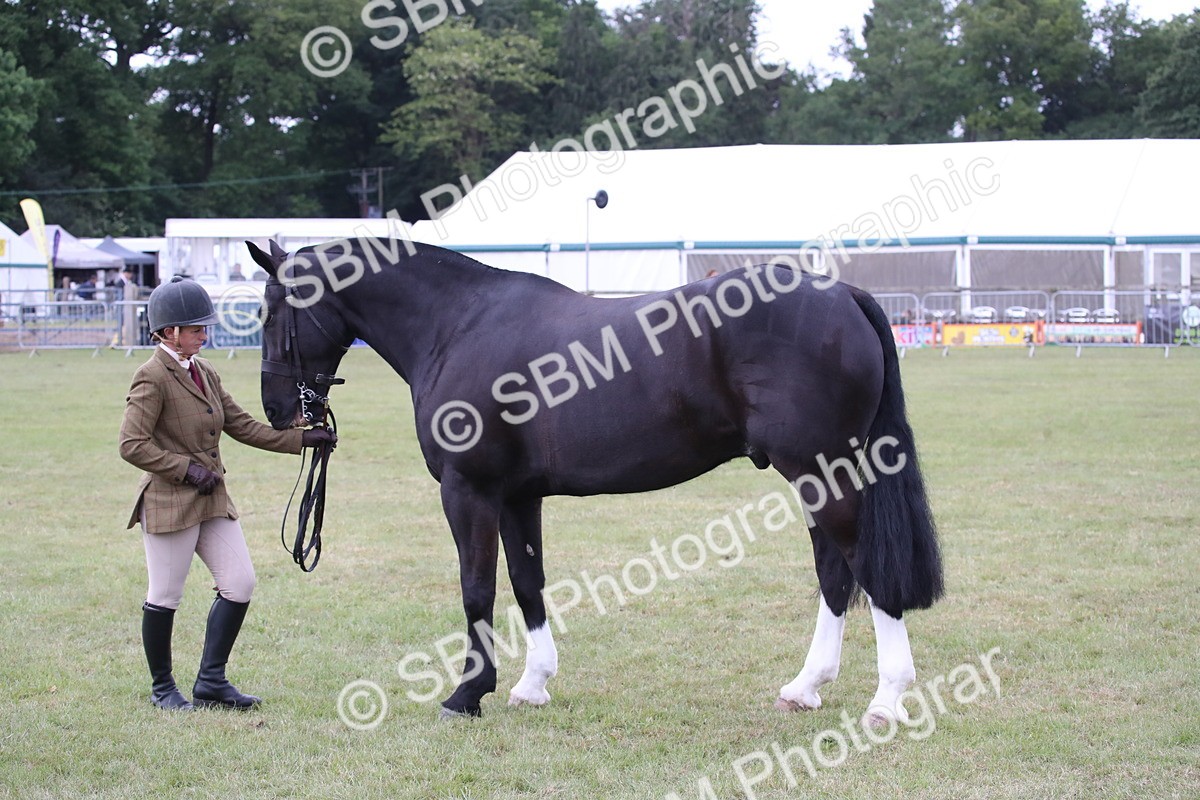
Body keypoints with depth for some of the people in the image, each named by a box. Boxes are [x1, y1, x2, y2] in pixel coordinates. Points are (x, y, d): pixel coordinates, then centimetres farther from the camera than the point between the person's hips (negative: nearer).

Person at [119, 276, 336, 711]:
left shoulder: (205, 373, 13)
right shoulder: (152, 378, -12)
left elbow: (243, 426, 16)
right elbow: (132, 445, -16)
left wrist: (301, 438, 10)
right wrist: (186, 468, -18)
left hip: (212, 499, 8)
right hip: (169, 502, -8)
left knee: (240, 584, 2)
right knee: (165, 597, 2)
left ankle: (211, 681, 11)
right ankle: (162, 688, 17)